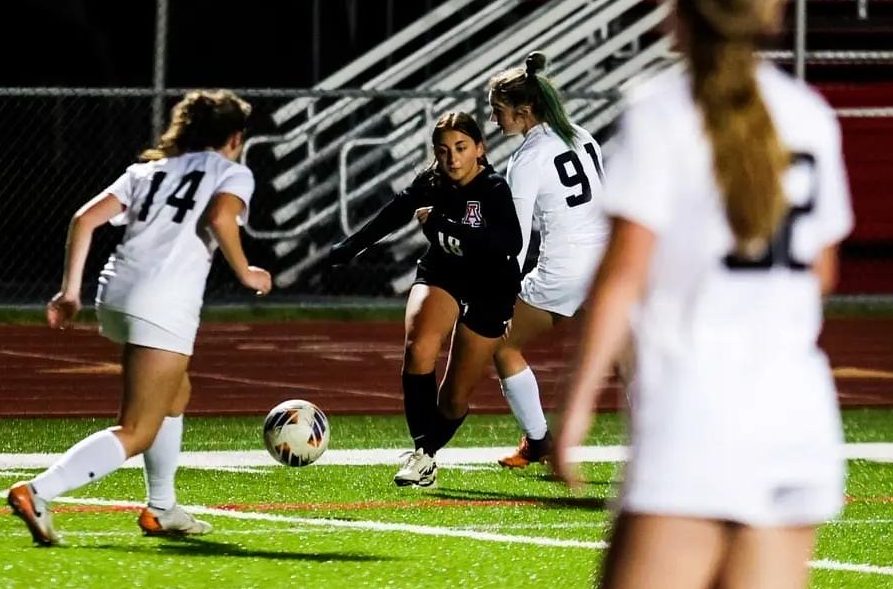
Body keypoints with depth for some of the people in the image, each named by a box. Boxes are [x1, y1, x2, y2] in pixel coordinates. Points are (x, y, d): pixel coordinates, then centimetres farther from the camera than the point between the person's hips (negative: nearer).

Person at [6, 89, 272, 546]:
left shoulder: (148, 170, 24)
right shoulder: (233, 173, 10)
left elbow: (85, 219, 12)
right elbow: (219, 218, -13)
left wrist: (70, 291, 14)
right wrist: (245, 274, 0)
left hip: (115, 293, 7)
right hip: (166, 304, -7)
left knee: (175, 393, 31)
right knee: (136, 434, -6)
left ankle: (161, 509, 33)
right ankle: (38, 493, -24)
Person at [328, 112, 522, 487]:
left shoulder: (494, 190, -24)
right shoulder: (431, 183, -10)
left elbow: (511, 242, -40)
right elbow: (395, 213, 5)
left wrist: (445, 224, -44)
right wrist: (350, 246, 13)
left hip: (487, 294, -3)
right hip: (441, 276, 3)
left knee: (454, 398, 1)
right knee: (417, 350, -27)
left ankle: (428, 453, 28)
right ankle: (422, 456, -23)